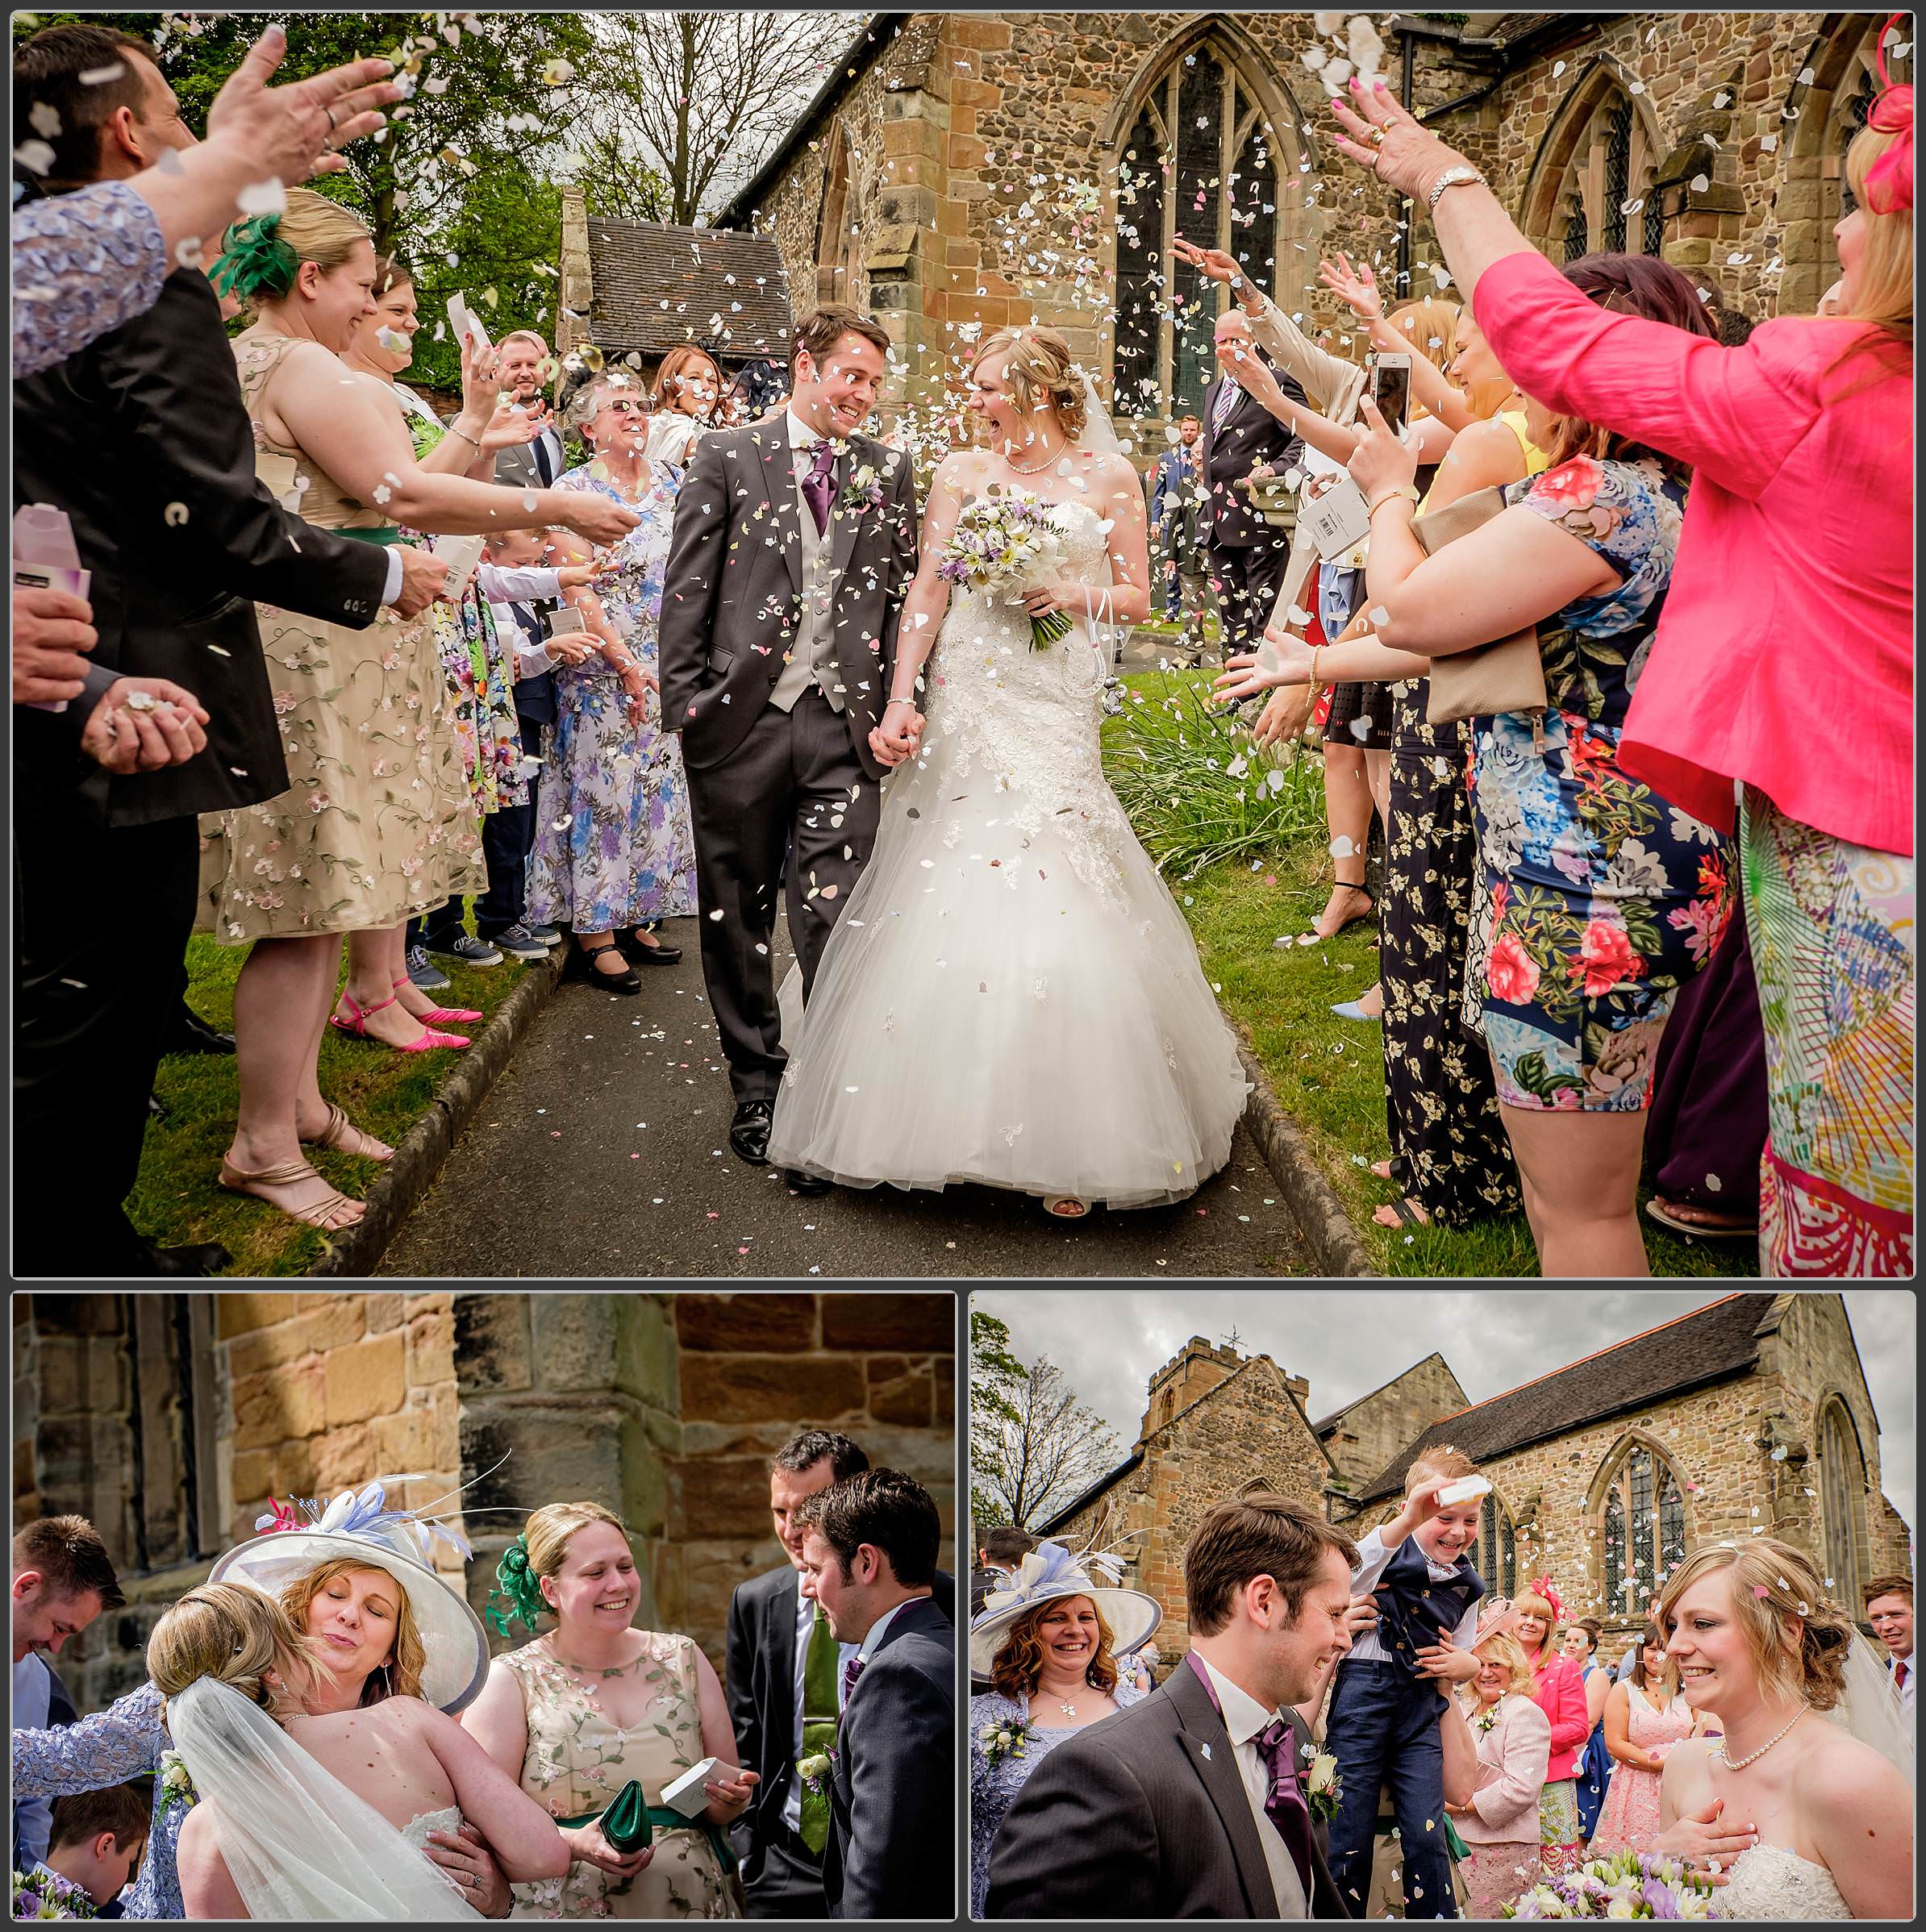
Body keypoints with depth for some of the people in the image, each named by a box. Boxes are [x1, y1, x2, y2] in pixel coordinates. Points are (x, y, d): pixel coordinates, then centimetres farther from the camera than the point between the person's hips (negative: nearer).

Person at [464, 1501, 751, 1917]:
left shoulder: (682, 1660, 5)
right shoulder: (511, 1681, -5)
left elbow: (725, 1812, 10)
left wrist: (730, 1799, -12)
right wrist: (577, 1844, -26)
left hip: (696, 1901, 3)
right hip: (566, 1908, -3)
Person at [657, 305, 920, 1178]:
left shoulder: (889, 474, 11)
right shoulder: (727, 457, 3)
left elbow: (904, 596, 11)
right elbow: (687, 588, 1)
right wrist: (682, 700, -5)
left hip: (843, 726, 1)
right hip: (740, 721, 0)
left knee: (834, 922, -6)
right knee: (738, 919, 9)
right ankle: (755, 1088, 23)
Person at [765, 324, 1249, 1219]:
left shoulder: (1108, 476, 6)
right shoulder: (961, 473, 7)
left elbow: (1136, 597, 9)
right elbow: (926, 592, 3)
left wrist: (1071, 593, -11)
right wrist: (900, 701, -6)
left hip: (1056, 708, -1)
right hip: (969, 700, 1)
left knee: (1053, 900, -6)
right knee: (953, 888, -2)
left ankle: (1066, 1139, 1)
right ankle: (956, 1118, 8)